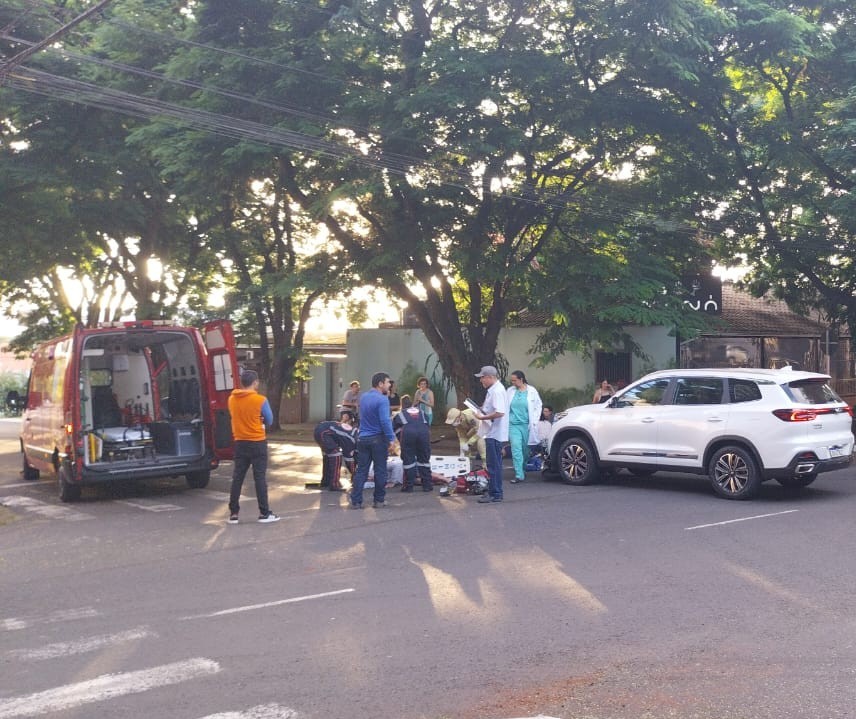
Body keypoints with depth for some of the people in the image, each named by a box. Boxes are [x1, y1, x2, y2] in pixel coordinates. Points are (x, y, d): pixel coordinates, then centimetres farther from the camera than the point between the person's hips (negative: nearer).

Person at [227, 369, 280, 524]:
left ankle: (233, 513, 10)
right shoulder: (260, 400, -13)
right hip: (258, 443, -4)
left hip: (240, 443, 4)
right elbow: (269, 421, -2)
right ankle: (264, 513, 4)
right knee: (260, 478, 1)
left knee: (237, 478, 8)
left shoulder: (232, 399, 1)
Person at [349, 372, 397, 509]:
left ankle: (355, 501, 4)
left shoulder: (363, 397, 9)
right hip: (378, 439, -6)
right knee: (380, 471, 6)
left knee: (361, 471, 7)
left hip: (363, 438, 6)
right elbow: (385, 421, -22)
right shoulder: (382, 399, -15)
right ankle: (379, 500, 12)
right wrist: (391, 439, -19)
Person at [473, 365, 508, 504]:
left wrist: (482, 417, -19)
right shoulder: (493, 390, 15)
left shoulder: (497, 391, -18)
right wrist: (483, 410, 10)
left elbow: (499, 413, -28)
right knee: (494, 465, 15)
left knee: (494, 465, -6)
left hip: (495, 434, -11)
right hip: (493, 433, 11)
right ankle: (493, 491, 22)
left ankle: (495, 494, -2)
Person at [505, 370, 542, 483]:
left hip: (526, 424, -1)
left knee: (525, 449, 10)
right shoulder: (510, 391, 5)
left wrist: (534, 421, 0)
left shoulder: (532, 391, 0)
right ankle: (519, 475, -9)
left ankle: (523, 469, 33)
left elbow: (538, 406, 6)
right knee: (516, 449, -9)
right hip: (513, 424, 1)